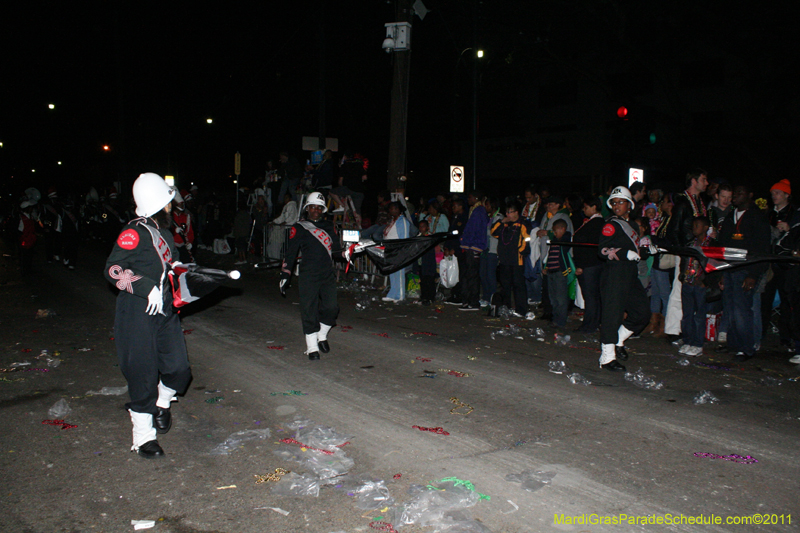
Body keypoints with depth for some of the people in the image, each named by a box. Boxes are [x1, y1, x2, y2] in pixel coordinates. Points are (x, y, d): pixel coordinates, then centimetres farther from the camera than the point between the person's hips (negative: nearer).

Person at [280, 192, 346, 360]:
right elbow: (290, 253, 2)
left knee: (331, 308, -1)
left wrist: (344, 253, -6)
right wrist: (285, 275, -3)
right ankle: (312, 348, 4)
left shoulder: (329, 226, 15)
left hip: (328, 274, 4)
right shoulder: (299, 228, 4)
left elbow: (335, 250, 16)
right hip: (308, 275, -4)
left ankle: (322, 336, 24)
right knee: (309, 311, -5)